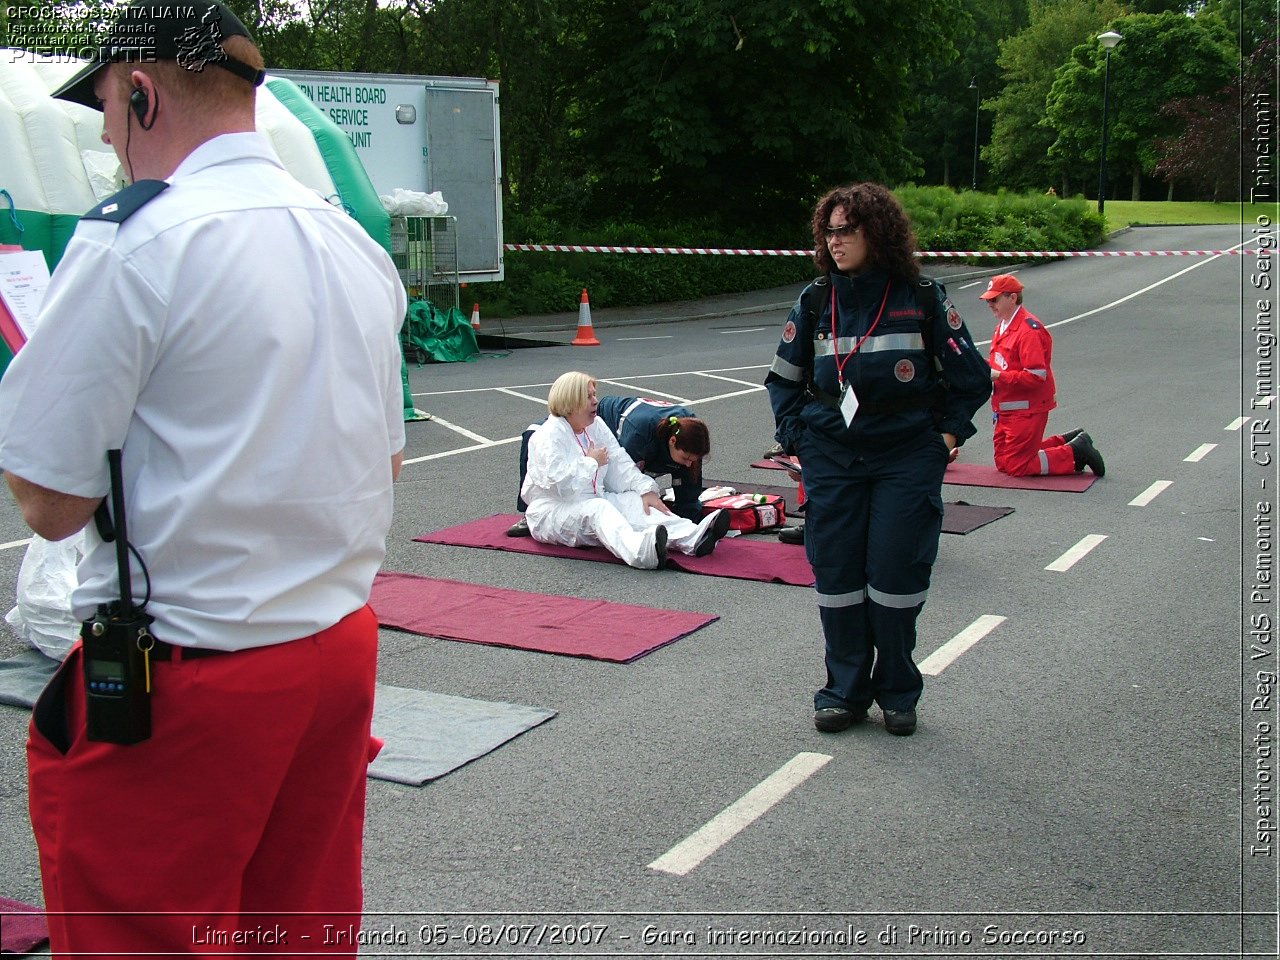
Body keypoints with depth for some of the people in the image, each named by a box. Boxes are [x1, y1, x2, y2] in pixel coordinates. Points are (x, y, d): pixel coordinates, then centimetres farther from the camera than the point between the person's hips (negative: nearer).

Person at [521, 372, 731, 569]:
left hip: (593, 501, 7)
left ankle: (692, 537, -40)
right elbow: (559, 484, -25)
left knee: (634, 501, -17)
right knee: (598, 509, -35)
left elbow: (619, 463, 5)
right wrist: (592, 462, -13)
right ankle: (638, 550, -68)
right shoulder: (549, 436, -14)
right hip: (552, 510, -7)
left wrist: (646, 489, -9)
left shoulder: (596, 425, 11)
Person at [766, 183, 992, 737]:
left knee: (896, 574, -1)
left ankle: (897, 693, 16)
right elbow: (783, 379, 16)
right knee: (836, 574, 3)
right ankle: (845, 691, 17)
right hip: (831, 458, 2)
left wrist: (947, 436, 1)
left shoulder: (922, 298, -2)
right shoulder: (815, 302, 5)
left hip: (907, 460, -2)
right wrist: (796, 438, 6)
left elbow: (971, 377, 6)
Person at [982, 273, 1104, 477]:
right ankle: (1067, 442, 23)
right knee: (1003, 463, 15)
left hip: (1027, 409, -10)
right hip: (1006, 410, 10)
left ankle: (1076, 452, 7)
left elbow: (1037, 376, -26)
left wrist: (998, 376, -23)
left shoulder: (1029, 329, -20)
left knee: (1017, 467, -6)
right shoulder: (1002, 326, 11)